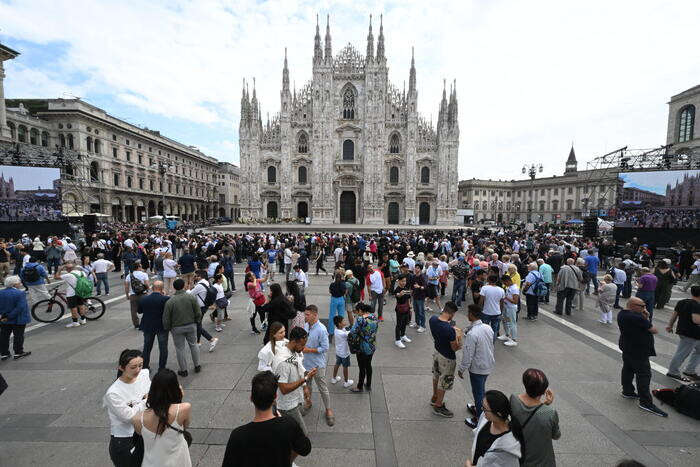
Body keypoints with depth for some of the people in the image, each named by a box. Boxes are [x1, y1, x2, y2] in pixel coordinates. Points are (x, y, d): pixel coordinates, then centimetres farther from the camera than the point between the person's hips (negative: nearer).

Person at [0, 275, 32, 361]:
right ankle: (18, 353, 17)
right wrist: (9, 317, -15)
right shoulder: (20, 293, -20)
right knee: (18, 336, 8)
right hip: (18, 320, -5)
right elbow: (20, 307, -25)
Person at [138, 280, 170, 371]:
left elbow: (139, 311, 4)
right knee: (163, 348, 10)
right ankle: (161, 368, 17)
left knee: (147, 347, 22)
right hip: (162, 327, -3)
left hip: (148, 327, 3)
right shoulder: (166, 299, -22)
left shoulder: (143, 299, -9)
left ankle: (145, 367, 32)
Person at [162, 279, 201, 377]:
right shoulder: (191, 298, -10)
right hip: (191, 326, 2)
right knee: (193, 345, 17)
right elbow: (198, 313, -5)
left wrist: (167, 328, 9)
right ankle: (197, 366, 26)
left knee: (180, 349, 11)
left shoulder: (170, 301, -14)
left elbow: (166, 319, -8)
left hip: (177, 328, -2)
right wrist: (196, 322, 13)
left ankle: (183, 370, 21)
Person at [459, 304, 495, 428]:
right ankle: (477, 408, 49)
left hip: (477, 369, -7)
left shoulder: (472, 334, -31)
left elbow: (468, 355, -24)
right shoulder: (488, 328, -8)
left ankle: (479, 419, 29)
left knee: (478, 393, 11)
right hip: (488, 365, 7)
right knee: (480, 389, 27)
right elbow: (490, 345, 7)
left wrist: (461, 369, -10)